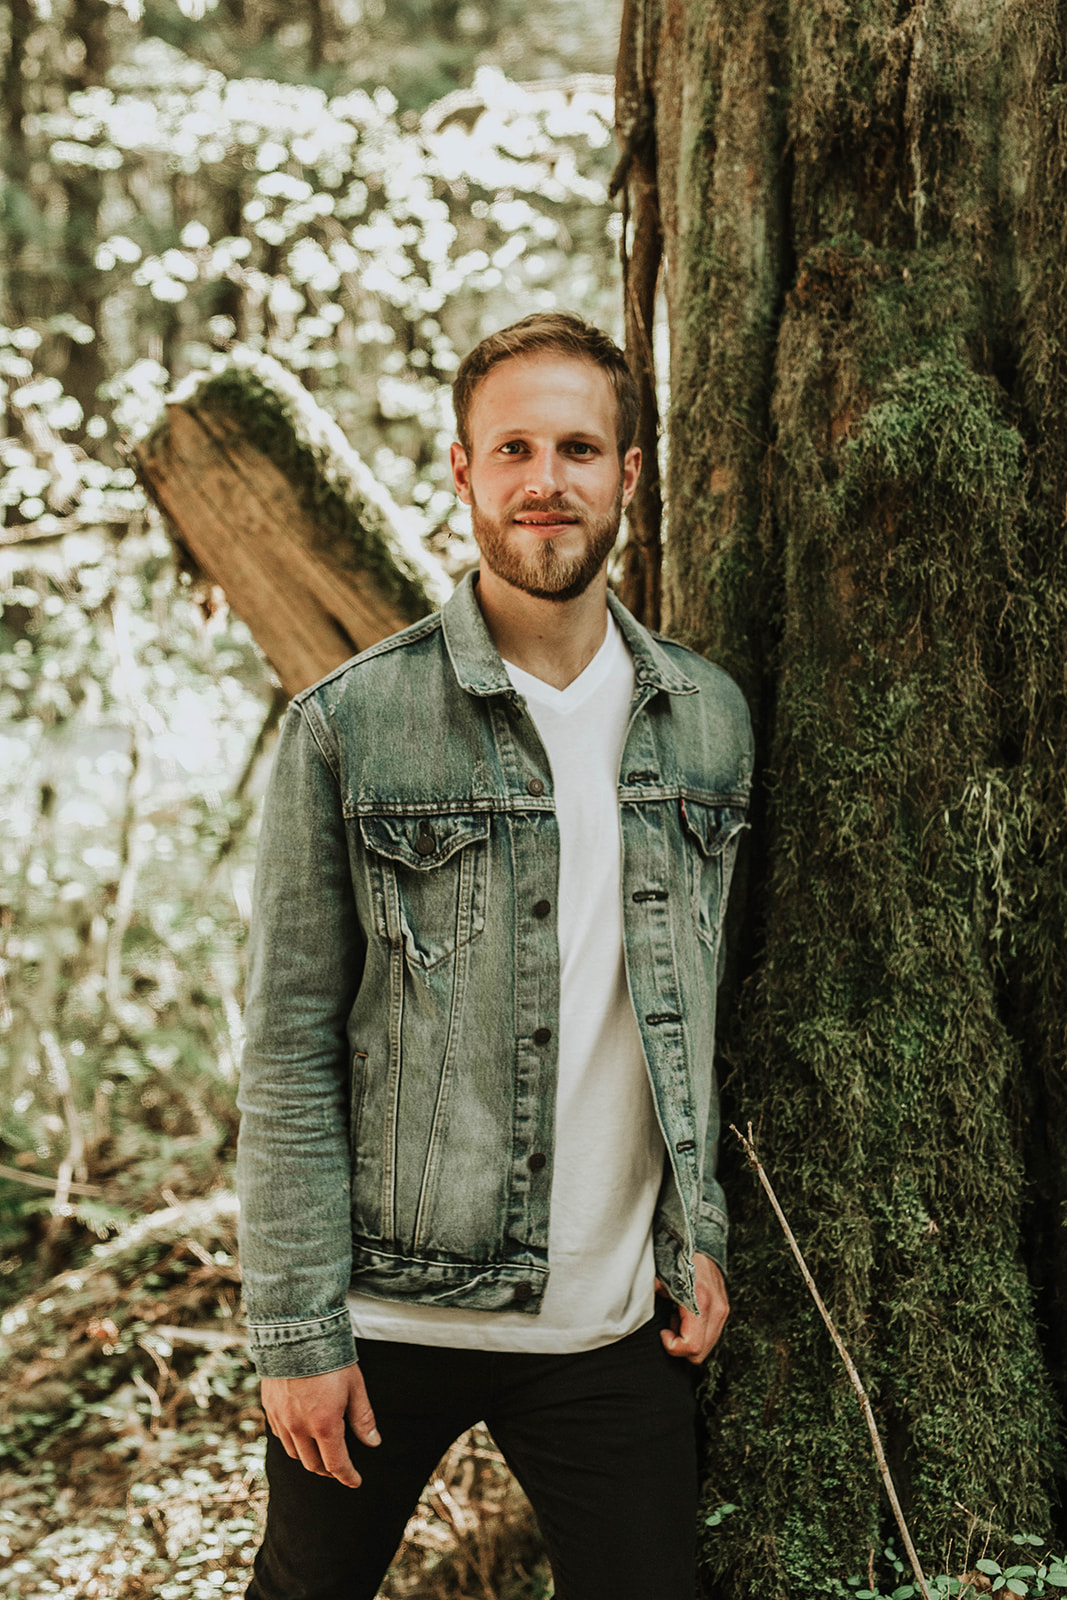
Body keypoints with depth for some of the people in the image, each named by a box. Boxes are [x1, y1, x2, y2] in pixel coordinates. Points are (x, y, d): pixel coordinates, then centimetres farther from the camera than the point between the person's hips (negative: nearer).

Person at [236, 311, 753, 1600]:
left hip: (618, 1324, 2)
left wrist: (697, 1235, 6)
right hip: (386, 1314, -2)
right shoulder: (348, 726, -8)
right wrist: (297, 1327, -9)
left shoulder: (708, 721, 4)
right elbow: (289, 1049, -8)